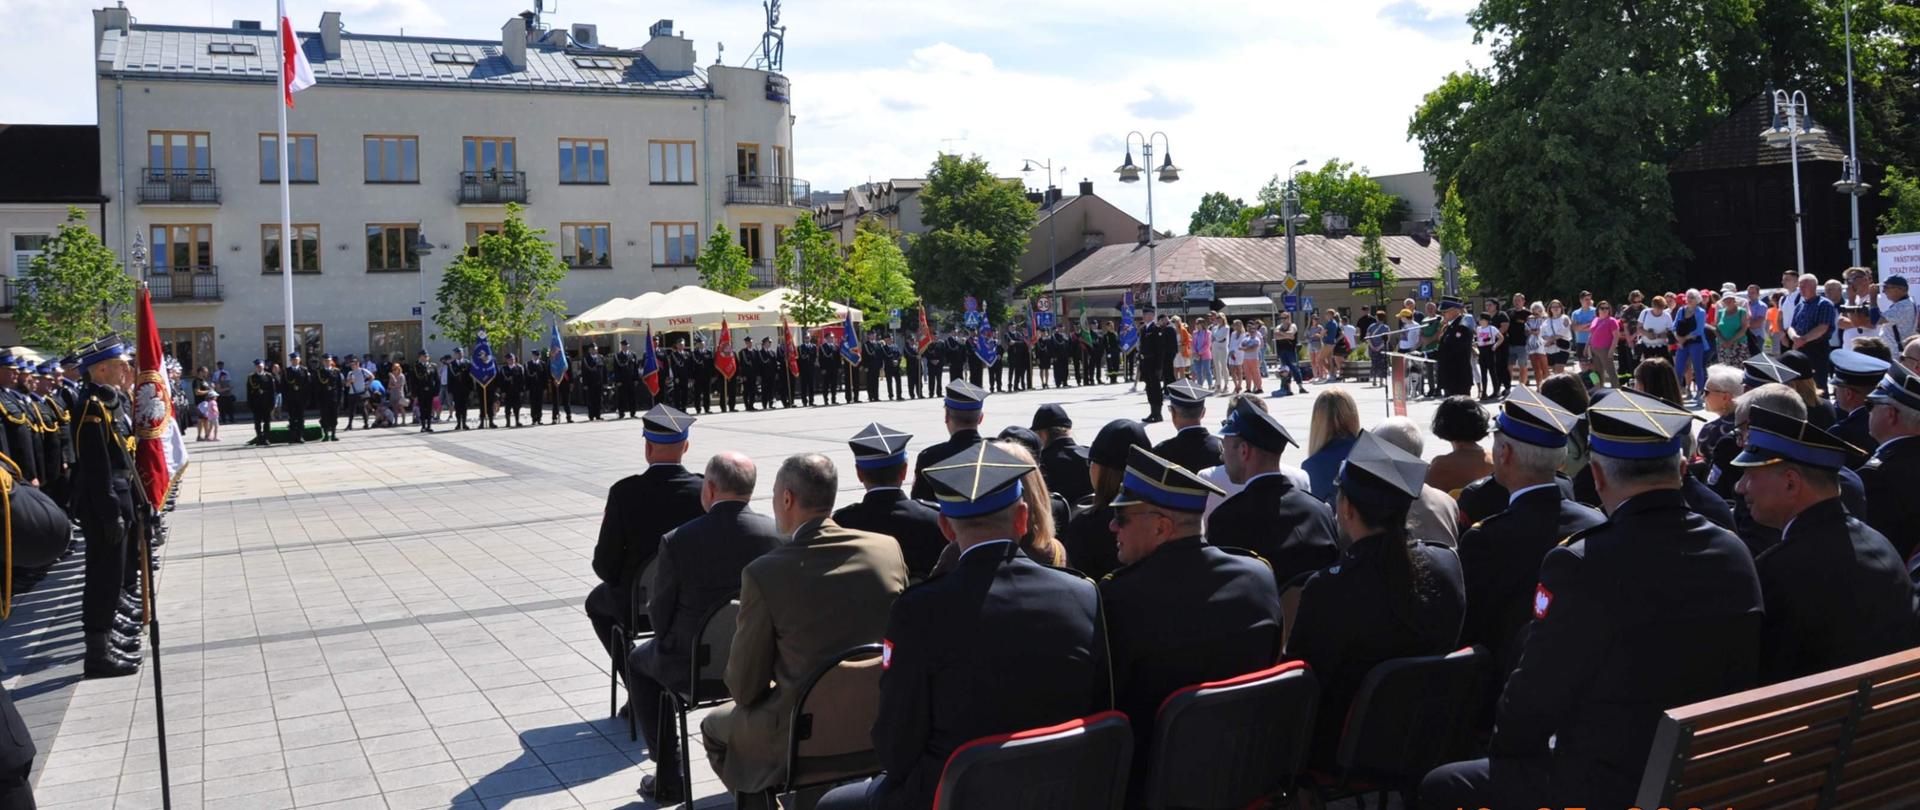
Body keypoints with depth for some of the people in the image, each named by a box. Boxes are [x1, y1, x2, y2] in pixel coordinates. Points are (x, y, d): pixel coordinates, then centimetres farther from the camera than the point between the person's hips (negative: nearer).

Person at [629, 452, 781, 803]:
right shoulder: (776, 534, -12)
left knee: (638, 660, 29)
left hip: (693, 667, -3)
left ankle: (669, 778, 26)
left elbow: (659, 614, -8)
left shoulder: (677, 541, -19)